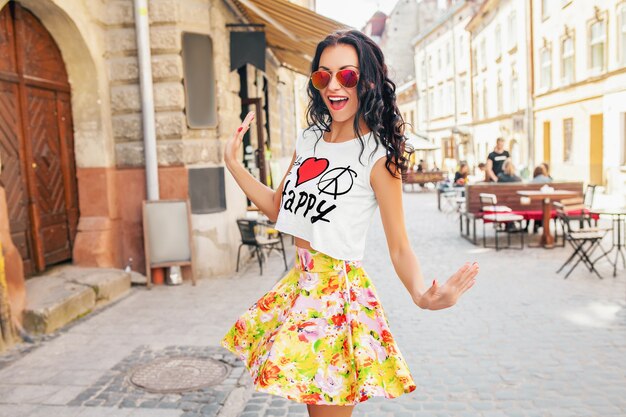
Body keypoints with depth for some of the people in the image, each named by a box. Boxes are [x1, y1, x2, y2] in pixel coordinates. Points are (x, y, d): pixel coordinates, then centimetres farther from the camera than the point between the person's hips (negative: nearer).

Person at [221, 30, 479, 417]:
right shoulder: (309, 139, 6)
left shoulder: (377, 154, -13)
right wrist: (234, 163, 6)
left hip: (339, 291, -6)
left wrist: (423, 294, -34)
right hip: (299, 284, 7)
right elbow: (279, 207, 13)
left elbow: (400, 247, -14)